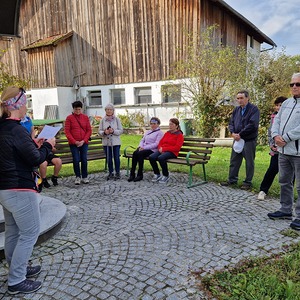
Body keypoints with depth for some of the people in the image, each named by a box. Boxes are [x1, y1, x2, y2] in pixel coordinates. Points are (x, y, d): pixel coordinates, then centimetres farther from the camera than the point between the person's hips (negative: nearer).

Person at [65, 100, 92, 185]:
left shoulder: (85, 117, 6)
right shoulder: (69, 118, 1)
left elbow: (89, 130, 4)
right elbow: (67, 131, -3)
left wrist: (83, 141, -7)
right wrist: (74, 141, -10)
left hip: (84, 143, 2)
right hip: (73, 143, -2)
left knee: (84, 160, 3)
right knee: (76, 160, -1)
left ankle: (85, 177, 14)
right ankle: (78, 177, 13)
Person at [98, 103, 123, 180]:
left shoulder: (117, 119, 1)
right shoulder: (103, 120, 5)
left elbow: (121, 130, -2)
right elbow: (99, 131, 5)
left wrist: (113, 131, -18)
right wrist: (104, 132, -16)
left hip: (115, 142, -1)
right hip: (106, 142, 2)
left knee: (116, 158, 0)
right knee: (108, 159, 7)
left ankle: (117, 173, 13)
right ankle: (110, 173, 20)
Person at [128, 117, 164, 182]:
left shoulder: (159, 132, 4)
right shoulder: (147, 132, 27)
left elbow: (156, 144, -9)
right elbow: (142, 140, 23)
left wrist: (145, 147, -15)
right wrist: (140, 146, -2)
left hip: (152, 150, -6)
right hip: (143, 148, 6)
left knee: (140, 154, -33)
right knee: (135, 153, -27)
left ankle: (140, 175, -25)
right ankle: (132, 174, -26)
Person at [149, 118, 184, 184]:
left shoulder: (179, 135, 1)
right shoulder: (167, 133, 21)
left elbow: (177, 147, -11)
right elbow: (160, 142, 20)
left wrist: (164, 148, -14)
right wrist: (160, 148, -4)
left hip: (172, 152, -6)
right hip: (162, 150, 6)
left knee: (160, 158, -36)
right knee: (151, 157, -24)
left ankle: (166, 176, -15)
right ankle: (157, 174, -4)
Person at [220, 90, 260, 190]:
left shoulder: (254, 109, -9)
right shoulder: (236, 109, 11)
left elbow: (252, 125, -19)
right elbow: (231, 122, 11)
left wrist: (240, 134, -17)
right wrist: (233, 133, -8)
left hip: (249, 140, -6)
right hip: (237, 139, 6)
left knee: (249, 162, 4)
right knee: (234, 161, 12)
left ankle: (248, 182, 15)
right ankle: (232, 179, 24)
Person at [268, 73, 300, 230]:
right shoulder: (286, 103, 15)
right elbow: (277, 120, 13)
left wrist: (285, 138, -16)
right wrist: (276, 135, -5)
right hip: (284, 151, 7)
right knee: (284, 182, 16)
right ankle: (286, 210, 30)